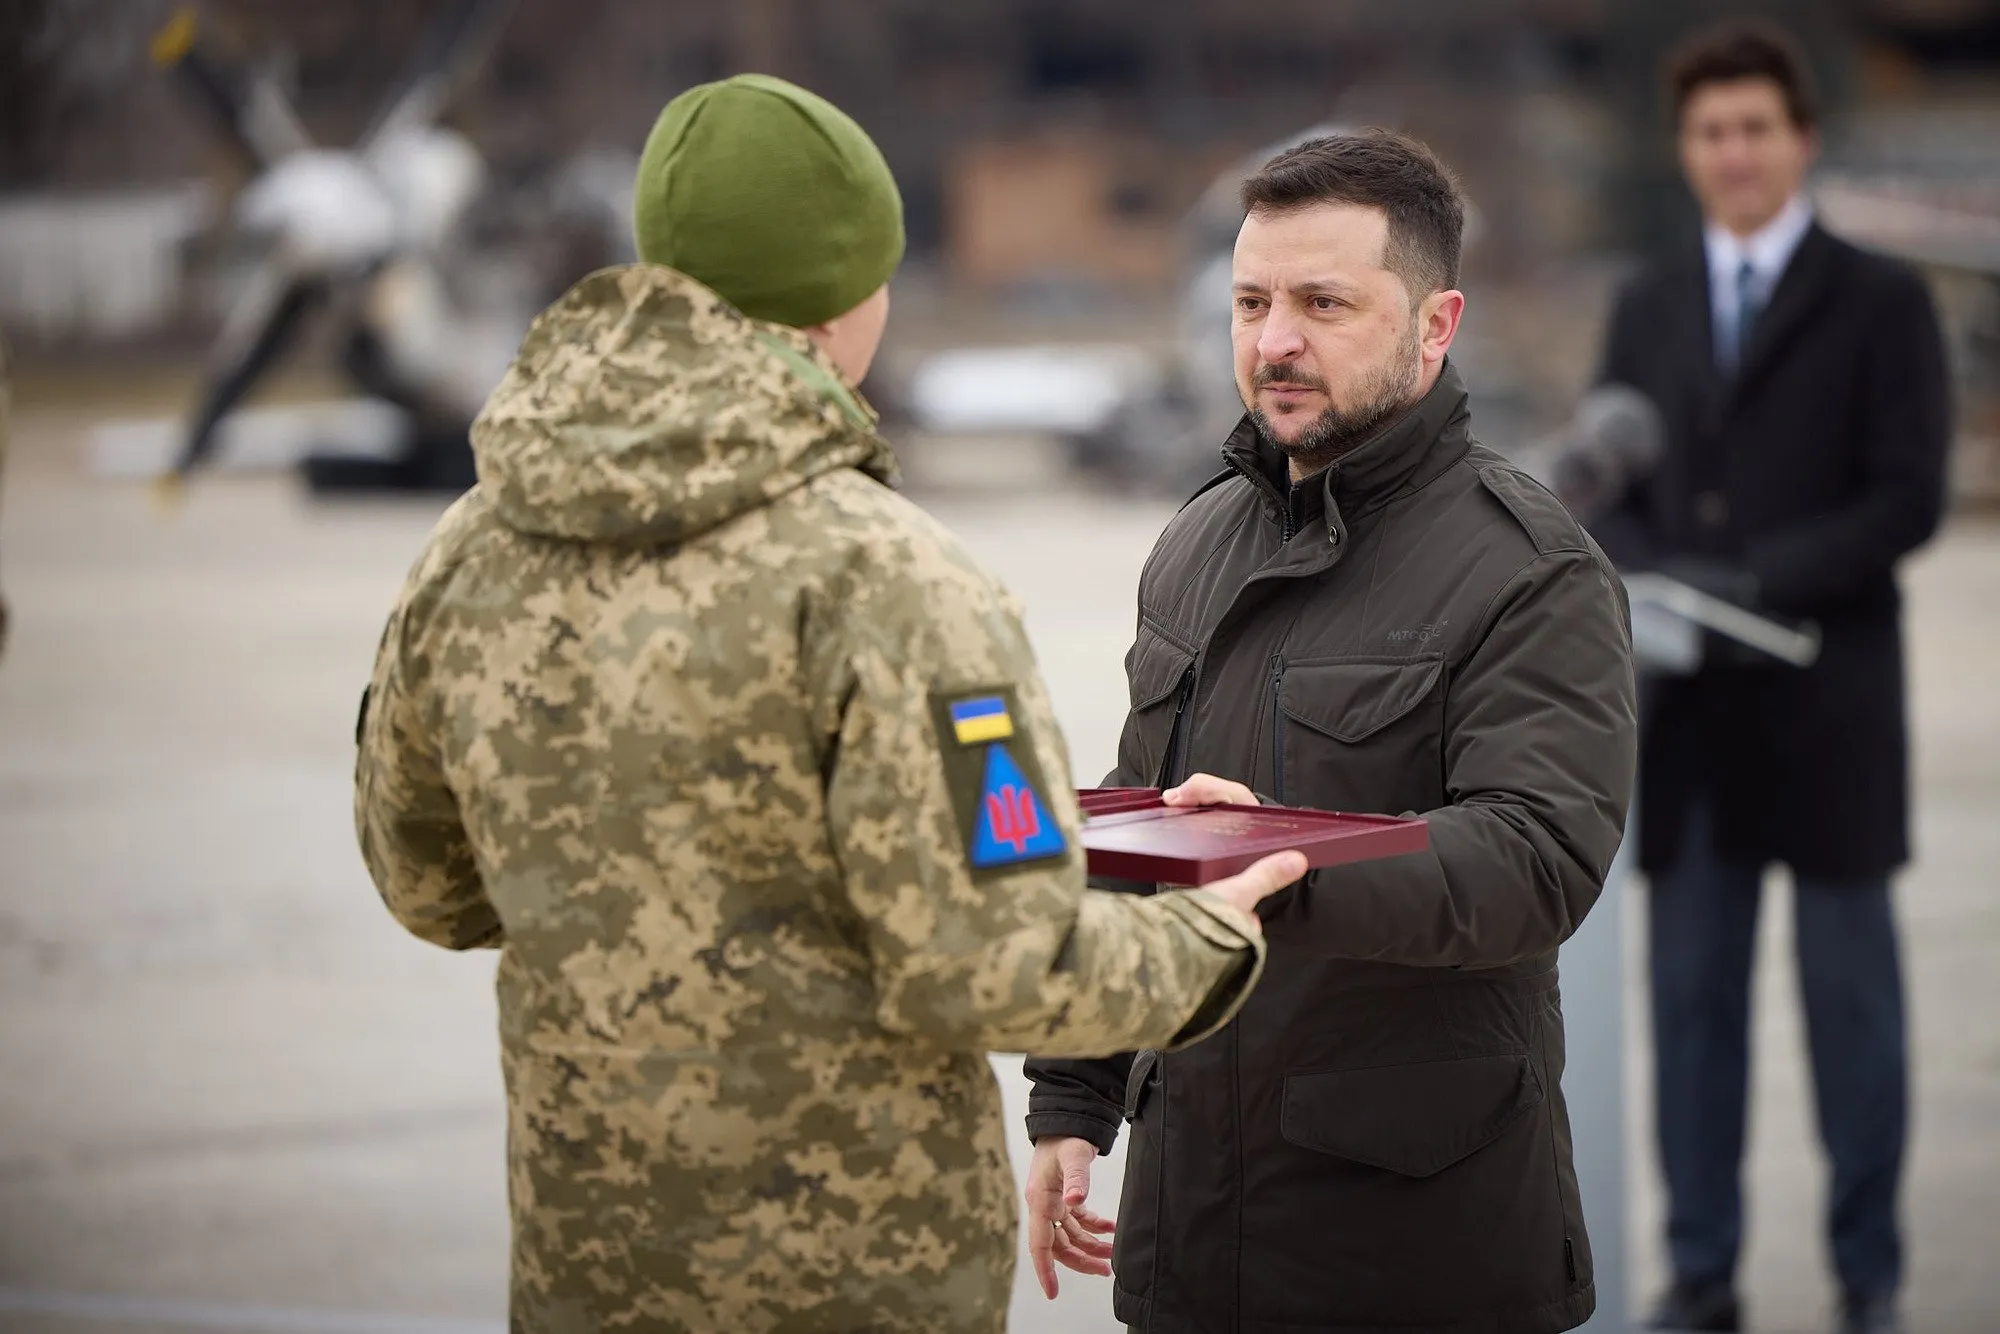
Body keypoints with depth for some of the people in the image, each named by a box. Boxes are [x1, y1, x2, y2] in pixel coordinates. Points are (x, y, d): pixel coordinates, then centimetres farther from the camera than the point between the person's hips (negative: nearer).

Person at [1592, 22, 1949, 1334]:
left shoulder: (1882, 303, -1)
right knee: (1692, 993, 7)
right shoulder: (1648, 308, 13)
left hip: (1825, 705, -4)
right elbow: (1608, 490, 11)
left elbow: (1907, 498, -8)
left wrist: (1756, 581, -19)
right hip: (1688, 706, 4)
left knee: (1850, 991, 5)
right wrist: (1651, 575, -10)